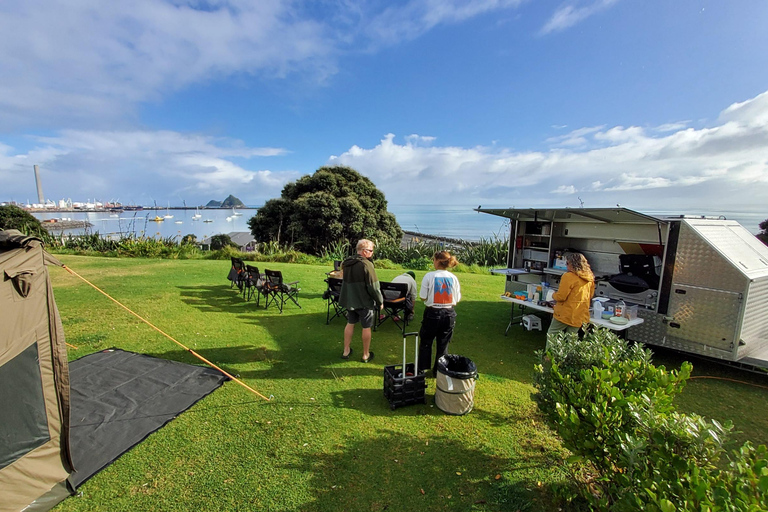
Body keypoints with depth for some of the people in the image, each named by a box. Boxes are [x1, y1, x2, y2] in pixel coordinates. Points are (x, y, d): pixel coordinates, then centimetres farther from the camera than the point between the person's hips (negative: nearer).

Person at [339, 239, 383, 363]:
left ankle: (346, 351, 28)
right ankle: (366, 355, 19)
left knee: (350, 324, 19)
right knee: (366, 327, 7)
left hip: (350, 300, 7)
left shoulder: (347, 263, 3)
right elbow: (374, 287, -21)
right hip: (365, 302, -7)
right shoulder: (366, 265, -22)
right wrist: (380, 301, -8)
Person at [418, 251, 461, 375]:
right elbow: (457, 299, 1)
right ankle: (439, 370, 29)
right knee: (443, 345, 16)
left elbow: (422, 297, -11)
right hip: (449, 313, 3)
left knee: (426, 343, 15)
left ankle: (422, 369, 25)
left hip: (433, 313, -3)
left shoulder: (429, 276, -14)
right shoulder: (453, 278, -4)